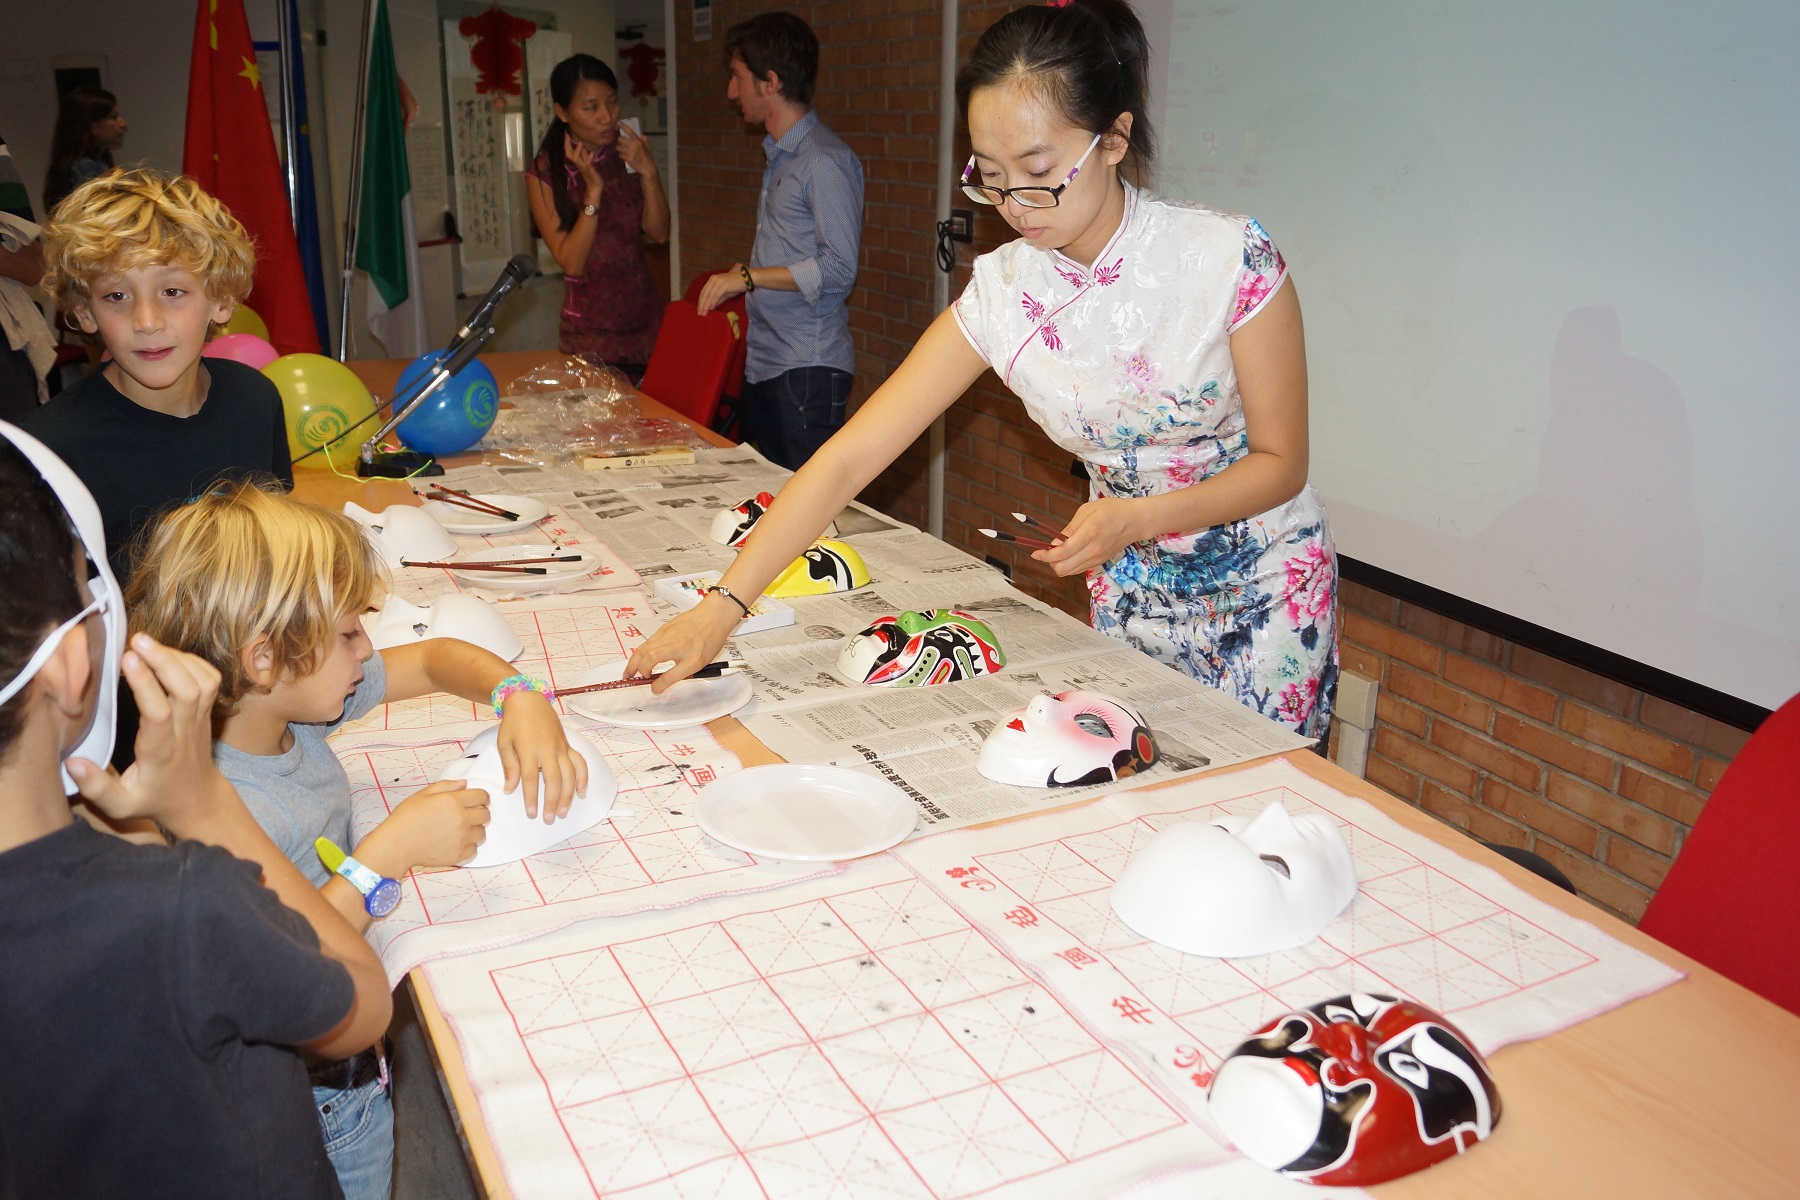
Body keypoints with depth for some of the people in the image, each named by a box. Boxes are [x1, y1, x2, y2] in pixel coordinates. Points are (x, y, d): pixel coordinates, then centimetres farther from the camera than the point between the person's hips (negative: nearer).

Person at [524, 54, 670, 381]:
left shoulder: (626, 155, 2)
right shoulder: (544, 173, -9)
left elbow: (659, 234, 0)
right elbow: (571, 263, -14)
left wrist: (648, 173, -14)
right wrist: (593, 188, -21)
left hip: (646, 322, 4)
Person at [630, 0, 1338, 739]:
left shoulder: (1229, 259, -21)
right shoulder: (1004, 291, -13)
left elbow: (1280, 461, -12)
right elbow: (851, 456, -16)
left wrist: (1135, 517, -29)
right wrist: (723, 605, -23)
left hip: (1261, 593, -2)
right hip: (1127, 591, 3)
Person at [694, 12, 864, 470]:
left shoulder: (825, 161, -13)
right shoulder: (779, 156, 17)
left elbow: (837, 270, -19)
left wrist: (748, 277, -17)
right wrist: (740, 283, 14)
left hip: (808, 368, -9)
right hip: (763, 362, 9)